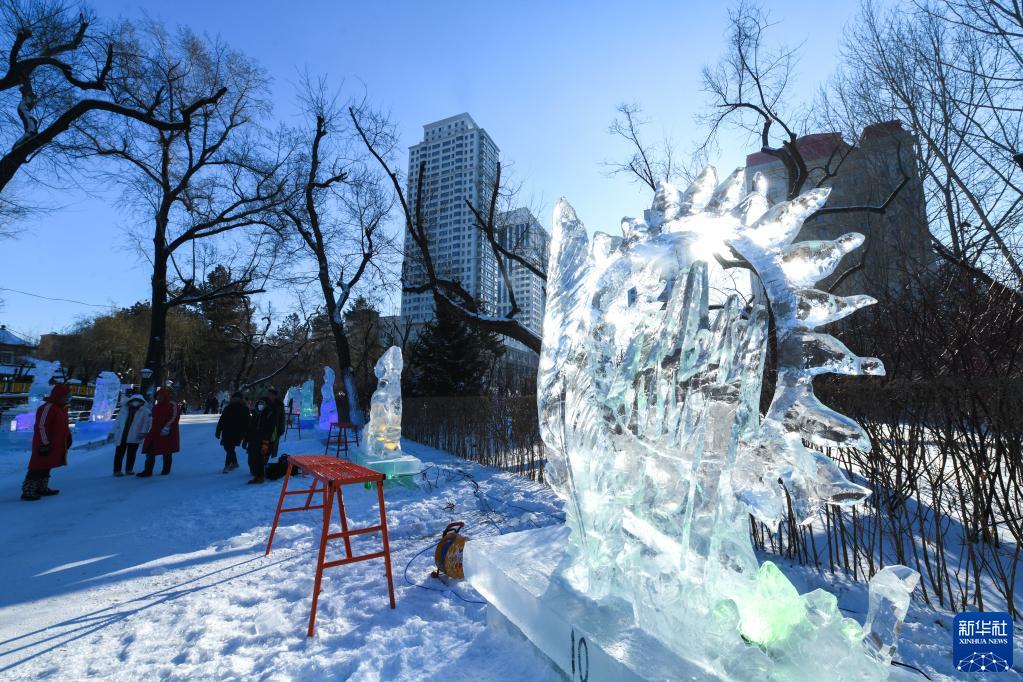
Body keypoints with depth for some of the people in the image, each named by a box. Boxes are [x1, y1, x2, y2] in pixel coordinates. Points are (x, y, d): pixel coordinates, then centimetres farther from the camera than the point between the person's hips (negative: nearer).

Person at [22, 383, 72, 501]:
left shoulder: (62, 408, 13)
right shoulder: (48, 407, -19)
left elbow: (64, 425, 24)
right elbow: (41, 426, -23)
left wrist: (68, 436, 24)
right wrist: (44, 444, -23)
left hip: (55, 446, 10)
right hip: (45, 445, -10)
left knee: (46, 466, 17)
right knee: (38, 468, -6)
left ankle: (42, 488, 27)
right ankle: (27, 491, -1)